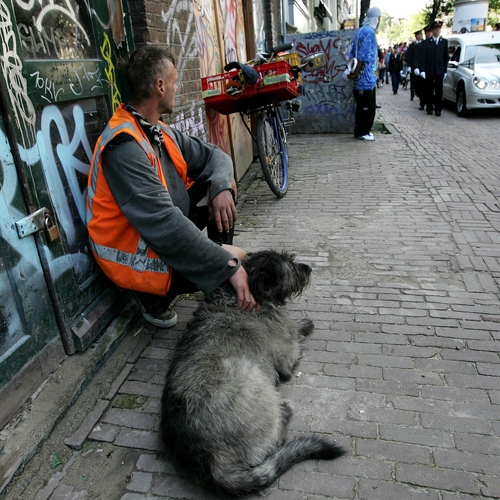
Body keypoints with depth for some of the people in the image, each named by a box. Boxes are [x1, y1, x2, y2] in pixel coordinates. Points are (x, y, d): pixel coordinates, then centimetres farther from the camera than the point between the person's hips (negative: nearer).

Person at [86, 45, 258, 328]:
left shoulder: (161, 132, 2)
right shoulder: (124, 147, -27)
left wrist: (222, 188, -18)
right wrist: (230, 266, -33)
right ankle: (154, 297, 1)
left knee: (222, 185, 1)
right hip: (137, 255, -9)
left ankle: (219, 259, 10)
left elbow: (214, 156, 6)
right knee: (236, 261, -17)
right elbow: (165, 225, -34)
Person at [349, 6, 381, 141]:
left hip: (361, 78, 9)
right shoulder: (369, 32, -13)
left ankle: (360, 131, 20)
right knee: (368, 107, -2)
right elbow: (364, 57, -19)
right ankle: (363, 132, 4)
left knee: (362, 106, 14)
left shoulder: (361, 31, 15)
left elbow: (353, 54, 17)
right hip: (367, 79, -9)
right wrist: (370, 77, -17)